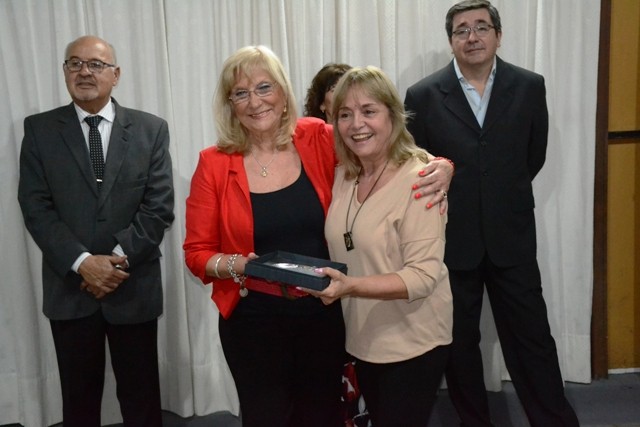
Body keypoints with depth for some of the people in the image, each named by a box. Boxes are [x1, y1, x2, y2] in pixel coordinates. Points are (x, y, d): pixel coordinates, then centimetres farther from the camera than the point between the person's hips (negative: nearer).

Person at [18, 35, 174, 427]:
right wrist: (82, 262, -16)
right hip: (69, 288, 1)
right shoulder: (40, 130, 3)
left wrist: (119, 258, -15)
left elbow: (159, 206, -5)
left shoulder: (151, 129, 2)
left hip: (135, 288, 0)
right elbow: (36, 207, -4)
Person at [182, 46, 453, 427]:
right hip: (253, 320, -1)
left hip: (322, 312, 2)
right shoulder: (214, 165, -7)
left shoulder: (317, 140, -6)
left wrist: (439, 167, -15)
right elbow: (197, 253, -3)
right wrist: (237, 265, -23)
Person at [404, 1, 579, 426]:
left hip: (512, 237, 1)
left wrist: (505, 197, 10)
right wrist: (453, 206, 4)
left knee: (532, 336, 7)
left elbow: (534, 157, 9)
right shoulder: (423, 95, -6)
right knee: (459, 341, 12)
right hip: (451, 240, 0)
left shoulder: (529, 87, -1)